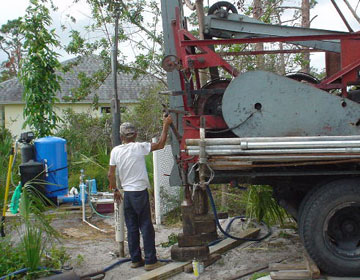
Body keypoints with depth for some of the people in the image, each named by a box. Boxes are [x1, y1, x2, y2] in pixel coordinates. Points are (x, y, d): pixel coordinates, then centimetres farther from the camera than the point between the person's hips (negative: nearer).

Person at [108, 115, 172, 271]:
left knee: (132, 228, 12)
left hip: (127, 193, 5)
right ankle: (150, 261, 3)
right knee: (146, 227, 1)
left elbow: (111, 174, 6)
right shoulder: (138, 148, -12)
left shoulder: (116, 151, 1)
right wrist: (166, 126, 0)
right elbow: (160, 145, -8)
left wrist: (114, 190, 22)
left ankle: (135, 259, 19)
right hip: (140, 192, -5)